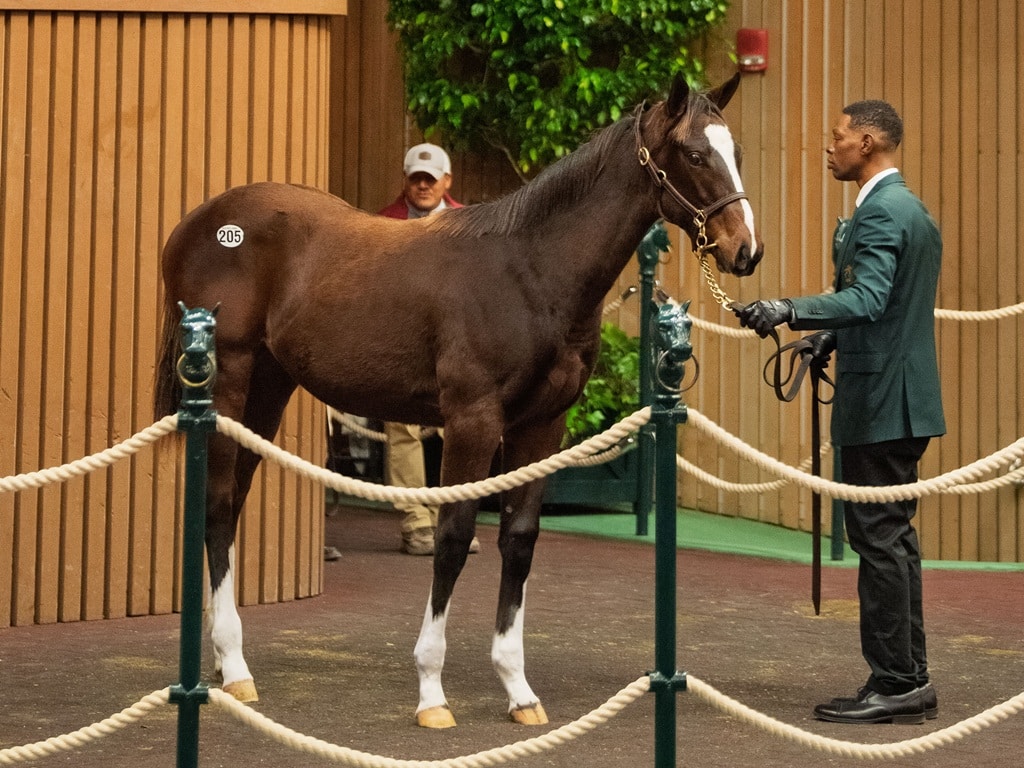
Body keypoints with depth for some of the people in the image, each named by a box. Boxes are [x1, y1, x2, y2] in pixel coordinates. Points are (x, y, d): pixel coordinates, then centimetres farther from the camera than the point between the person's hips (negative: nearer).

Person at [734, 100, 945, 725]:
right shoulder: (913, 209, 17)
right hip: (906, 397, 11)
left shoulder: (879, 212, -15)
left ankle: (895, 684, -2)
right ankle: (910, 681, 20)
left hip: (880, 400, -11)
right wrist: (835, 336, 21)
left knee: (879, 539, -6)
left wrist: (789, 310, -39)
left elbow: (867, 298, -29)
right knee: (894, 537, 14)